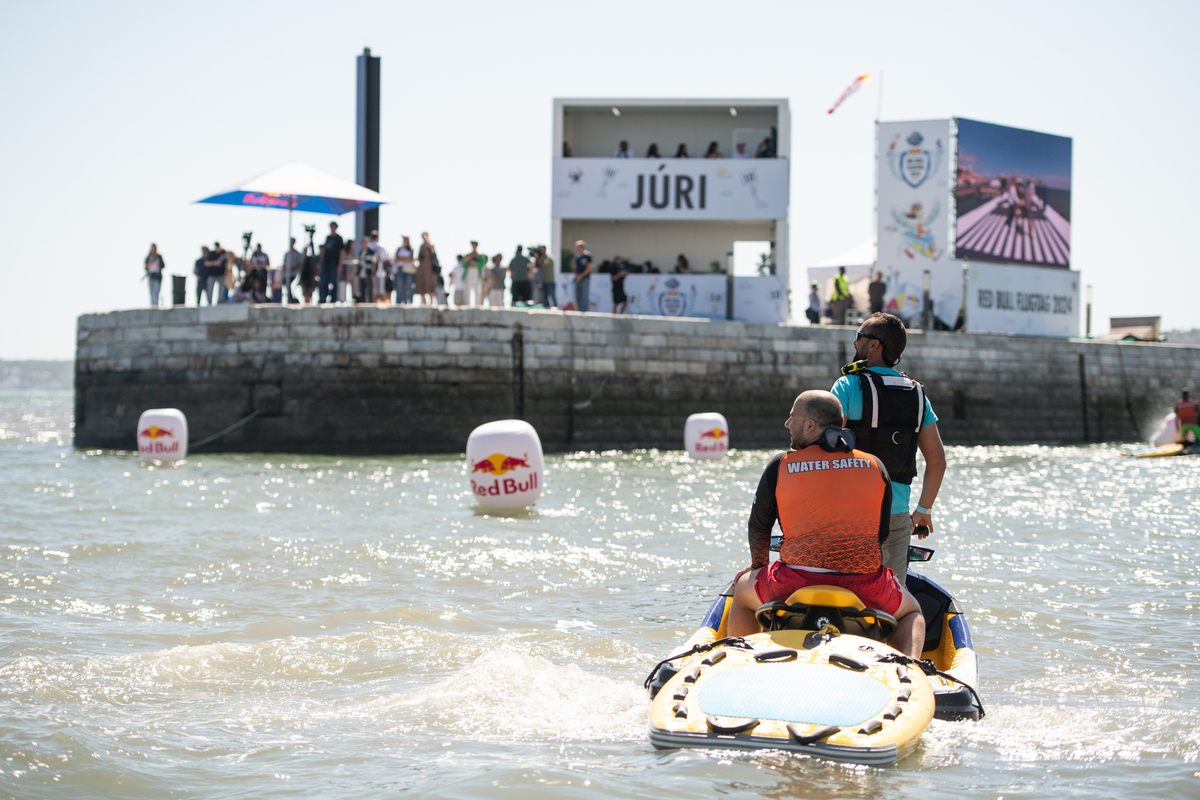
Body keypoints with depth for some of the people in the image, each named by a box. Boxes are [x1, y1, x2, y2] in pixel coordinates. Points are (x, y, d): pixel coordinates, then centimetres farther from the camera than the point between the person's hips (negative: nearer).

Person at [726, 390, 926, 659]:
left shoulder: (780, 467, 1)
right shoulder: (875, 467, 6)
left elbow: (758, 528, 12)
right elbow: (882, 533, 12)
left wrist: (759, 565, 33)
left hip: (795, 585, -1)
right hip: (866, 586, 1)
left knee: (743, 590, 31)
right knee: (911, 612, 30)